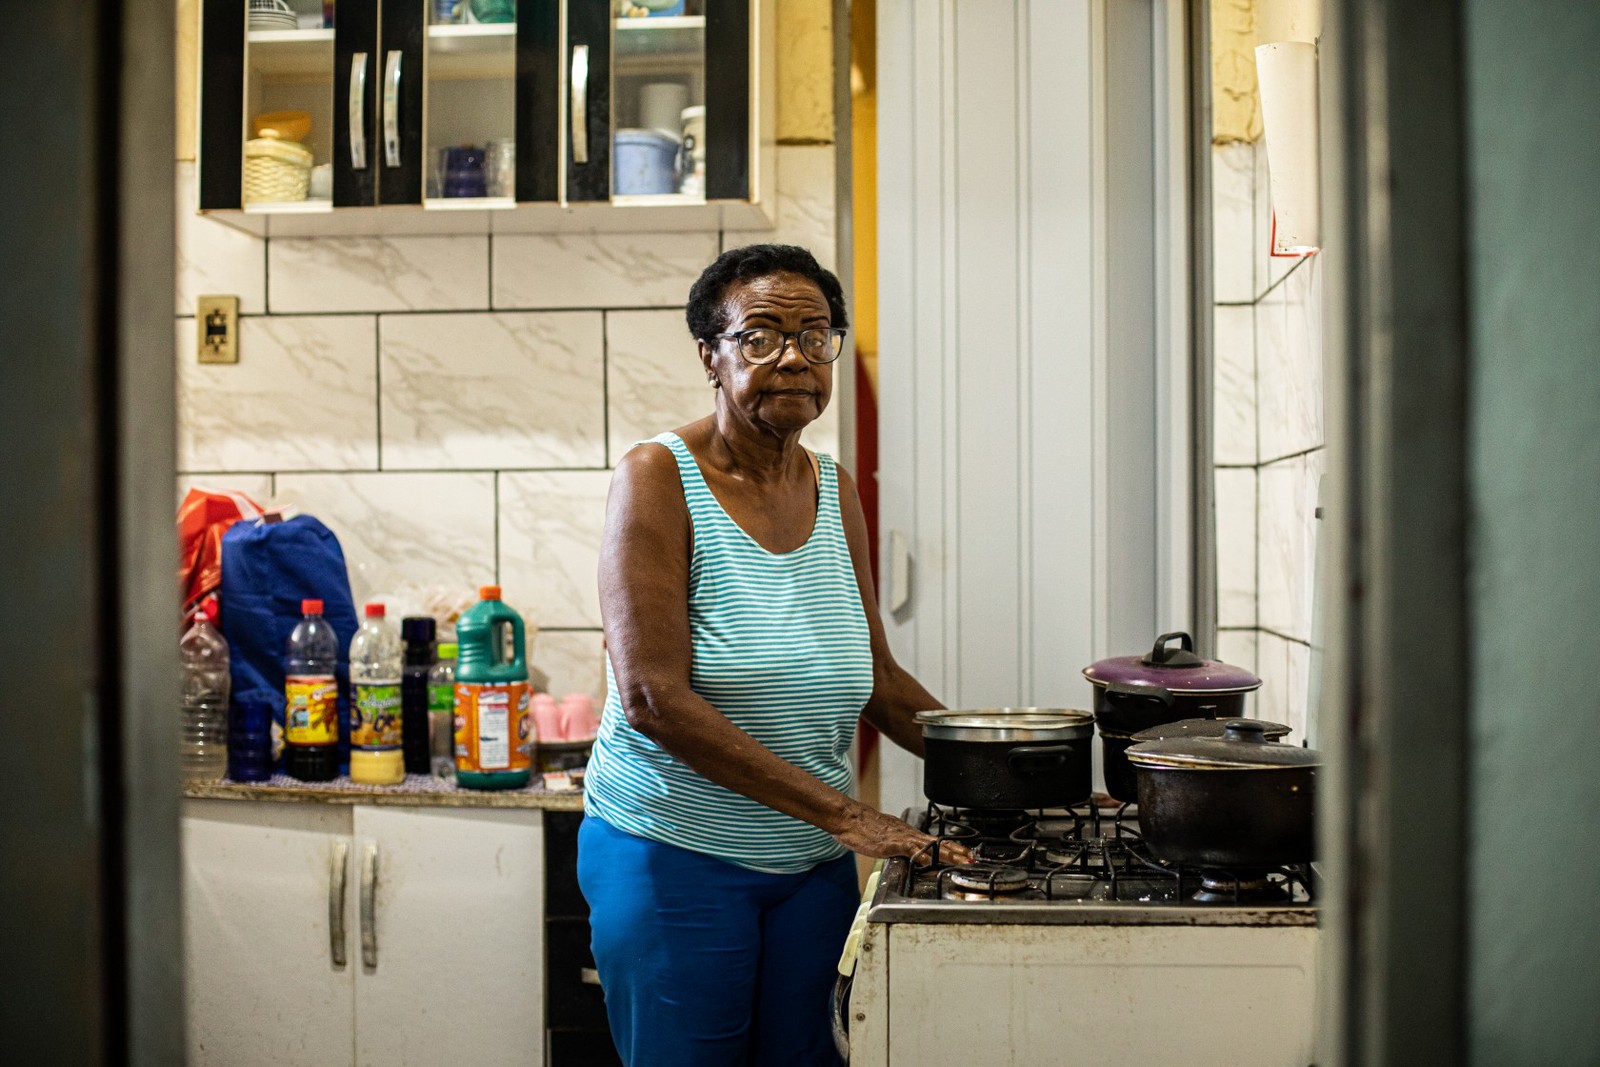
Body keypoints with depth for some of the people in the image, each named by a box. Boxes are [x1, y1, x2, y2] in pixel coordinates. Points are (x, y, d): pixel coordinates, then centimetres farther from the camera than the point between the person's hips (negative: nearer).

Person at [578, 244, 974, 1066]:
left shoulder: (835, 491, 6)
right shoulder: (658, 478, -12)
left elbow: (877, 679, 15)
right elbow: (653, 699, -21)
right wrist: (840, 813, -22)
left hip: (813, 864, 5)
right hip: (674, 856, -5)